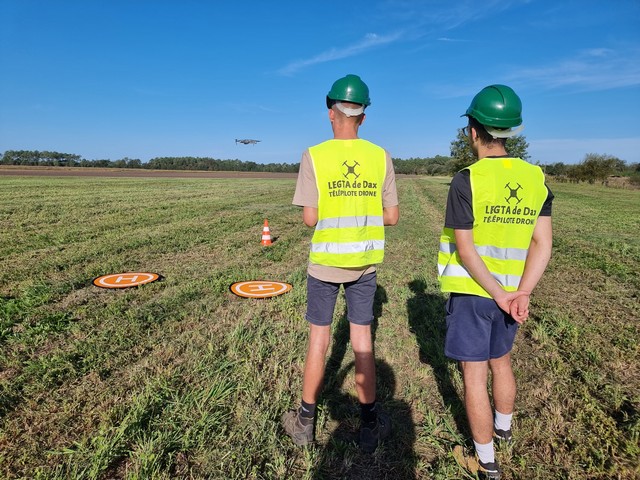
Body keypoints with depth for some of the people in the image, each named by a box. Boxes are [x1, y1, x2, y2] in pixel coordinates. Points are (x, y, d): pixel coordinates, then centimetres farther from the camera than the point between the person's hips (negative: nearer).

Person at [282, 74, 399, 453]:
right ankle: (370, 425, 28)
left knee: (319, 339, 12)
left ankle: (306, 422, 29)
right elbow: (392, 216, -1)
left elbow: (309, 218, -11)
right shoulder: (381, 157, -2)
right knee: (363, 339, 13)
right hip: (365, 262, 2)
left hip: (325, 262, -2)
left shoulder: (314, 156, -9)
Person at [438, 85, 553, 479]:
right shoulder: (536, 178, 1)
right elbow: (543, 245, -4)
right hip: (510, 293, 6)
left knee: (475, 376, 8)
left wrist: (498, 295, -14)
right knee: (501, 361, 26)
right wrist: (522, 293, -9)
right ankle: (503, 428, 49)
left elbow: (465, 249, -18)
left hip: (471, 292, -6)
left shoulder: (466, 181, -16)